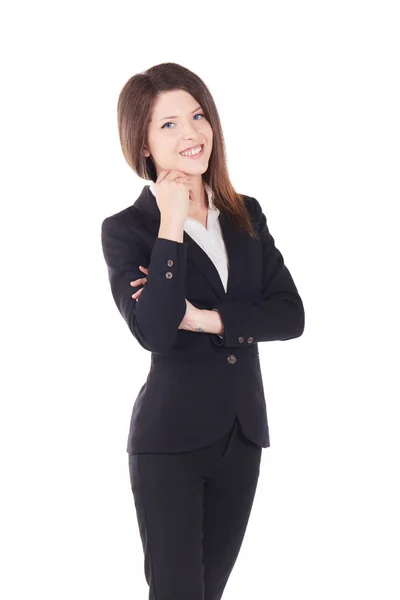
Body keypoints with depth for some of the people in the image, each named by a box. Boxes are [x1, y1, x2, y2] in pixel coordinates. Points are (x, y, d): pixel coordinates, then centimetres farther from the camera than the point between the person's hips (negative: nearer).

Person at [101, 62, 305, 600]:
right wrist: (171, 227, -21)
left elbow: (291, 314, -3)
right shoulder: (125, 230, -8)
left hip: (242, 436, 5)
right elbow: (154, 332, -23)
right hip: (170, 442, -5)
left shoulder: (247, 215, 6)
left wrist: (207, 319, -16)